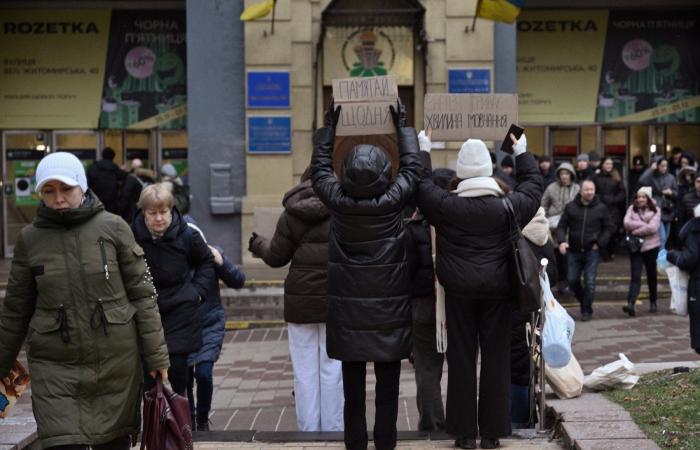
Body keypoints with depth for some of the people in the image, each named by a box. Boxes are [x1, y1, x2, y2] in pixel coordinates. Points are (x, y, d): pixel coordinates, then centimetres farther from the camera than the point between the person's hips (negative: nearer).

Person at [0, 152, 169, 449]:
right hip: (55, 368, 0)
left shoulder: (113, 228, -1)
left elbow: (142, 294, 1)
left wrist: (155, 356, -1)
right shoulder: (30, 239, 4)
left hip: (118, 362, 0)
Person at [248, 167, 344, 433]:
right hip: (337, 300, -1)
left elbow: (276, 257, 5)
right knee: (333, 369, 5)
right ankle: (333, 430, 9)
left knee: (305, 372, 7)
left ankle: (308, 430, 12)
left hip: (300, 301, 1)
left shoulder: (291, 215, 1)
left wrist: (259, 245, 23)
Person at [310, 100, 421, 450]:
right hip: (389, 308, -1)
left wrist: (329, 126, 21)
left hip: (347, 309, 1)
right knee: (387, 386, 7)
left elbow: (319, 167, 11)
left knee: (353, 386, 7)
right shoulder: (392, 201, -12)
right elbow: (411, 166, 6)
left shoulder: (338, 202, -8)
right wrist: (403, 127, 19)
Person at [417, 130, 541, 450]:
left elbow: (421, 182, 8)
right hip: (497, 290, 0)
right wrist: (522, 152, 27)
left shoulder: (445, 205, -7)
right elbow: (533, 184, 14)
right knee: (496, 359, 6)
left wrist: (423, 151, 22)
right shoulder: (508, 207, -3)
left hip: (459, 290, 0)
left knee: (461, 359, 6)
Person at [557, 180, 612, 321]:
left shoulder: (601, 208, 1)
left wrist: (600, 243, -5)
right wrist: (561, 241, -13)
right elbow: (562, 226, 4)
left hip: (592, 251, -2)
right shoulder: (571, 207, 2)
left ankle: (587, 311, 8)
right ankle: (584, 302, 29)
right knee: (573, 280, 4)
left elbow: (608, 228, 7)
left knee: (590, 282, -4)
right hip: (574, 251, 2)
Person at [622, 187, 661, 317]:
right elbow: (627, 223, -10)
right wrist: (644, 225, -15)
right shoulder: (632, 208, 5)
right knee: (635, 276, -9)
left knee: (651, 276, 13)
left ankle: (653, 302, 28)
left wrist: (635, 230, -13)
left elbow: (653, 228, -16)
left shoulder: (655, 211, -2)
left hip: (651, 247, -1)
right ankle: (630, 304, -21)